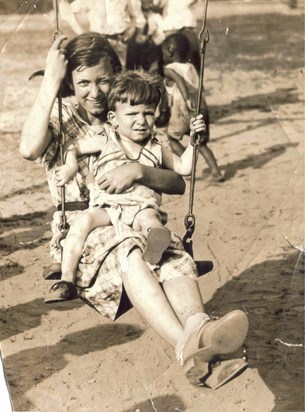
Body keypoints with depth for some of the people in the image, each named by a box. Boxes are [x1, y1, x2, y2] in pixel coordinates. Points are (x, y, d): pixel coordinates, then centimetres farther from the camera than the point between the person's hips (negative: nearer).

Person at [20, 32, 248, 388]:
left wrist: (139, 171, -18)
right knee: (125, 248, -37)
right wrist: (50, 79, -19)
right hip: (80, 230, -3)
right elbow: (29, 149, -23)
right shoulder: (59, 117, 4)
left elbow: (177, 183, 3)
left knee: (175, 256, -31)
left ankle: (198, 329, -61)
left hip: (136, 222, 3)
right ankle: (187, 345, -56)